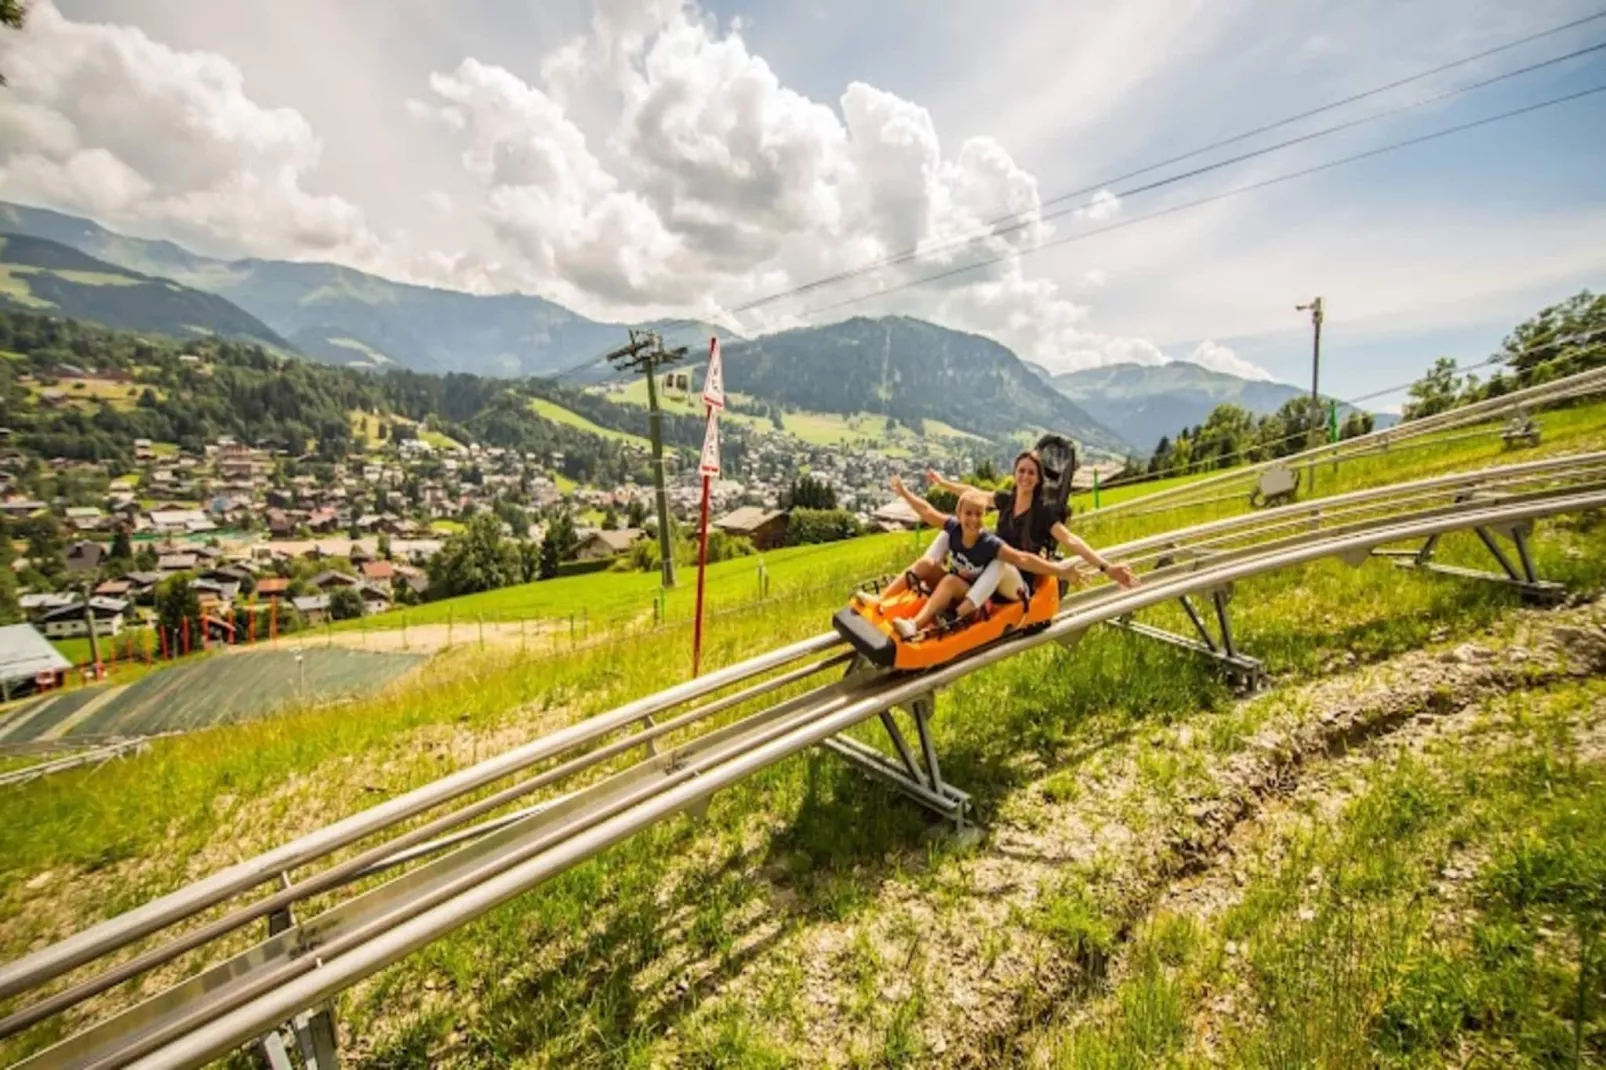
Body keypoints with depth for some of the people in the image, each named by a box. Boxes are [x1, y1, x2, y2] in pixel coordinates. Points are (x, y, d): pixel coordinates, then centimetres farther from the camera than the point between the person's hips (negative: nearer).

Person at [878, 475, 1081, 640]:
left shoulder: (990, 544, -27)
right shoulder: (953, 528, -15)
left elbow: (1024, 560, -28)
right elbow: (927, 511, -4)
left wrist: (1060, 570, -33)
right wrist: (903, 491, 4)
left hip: (975, 599, -5)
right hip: (952, 590, 5)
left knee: (950, 581, -33)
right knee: (925, 564, -17)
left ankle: (915, 625, -50)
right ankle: (879, 600, -24)